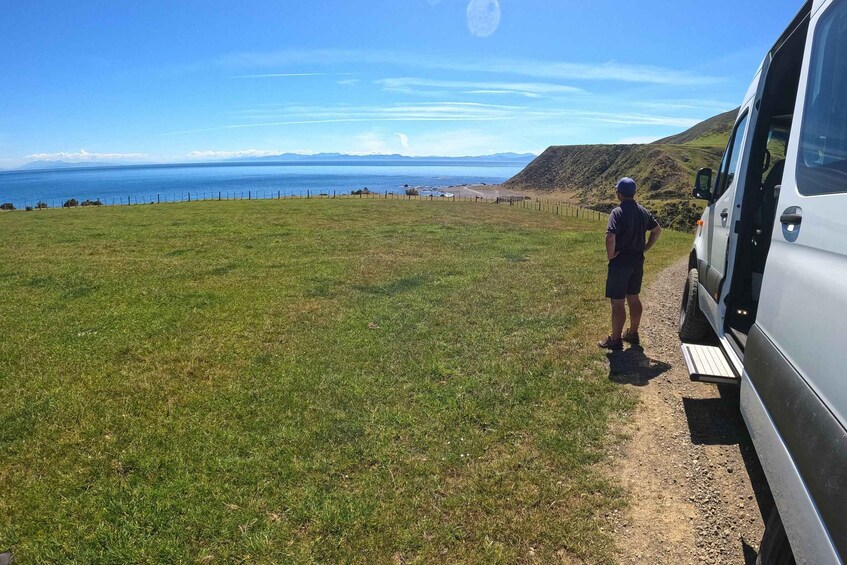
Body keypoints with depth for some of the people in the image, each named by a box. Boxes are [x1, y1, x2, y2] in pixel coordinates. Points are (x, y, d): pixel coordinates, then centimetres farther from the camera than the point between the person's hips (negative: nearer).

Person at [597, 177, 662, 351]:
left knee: (618, 302, 0)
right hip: (637, 261, 8)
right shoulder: (643, 212, 6)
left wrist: (610, 256, -15)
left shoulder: (618, 212, -18)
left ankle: (615, 340, 7)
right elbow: (658, 230, 17)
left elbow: (610, 237, -30)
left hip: (620, 262, -8)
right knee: (633, 298, 19)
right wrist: (645, 248, 15)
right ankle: (633, 334, 30)